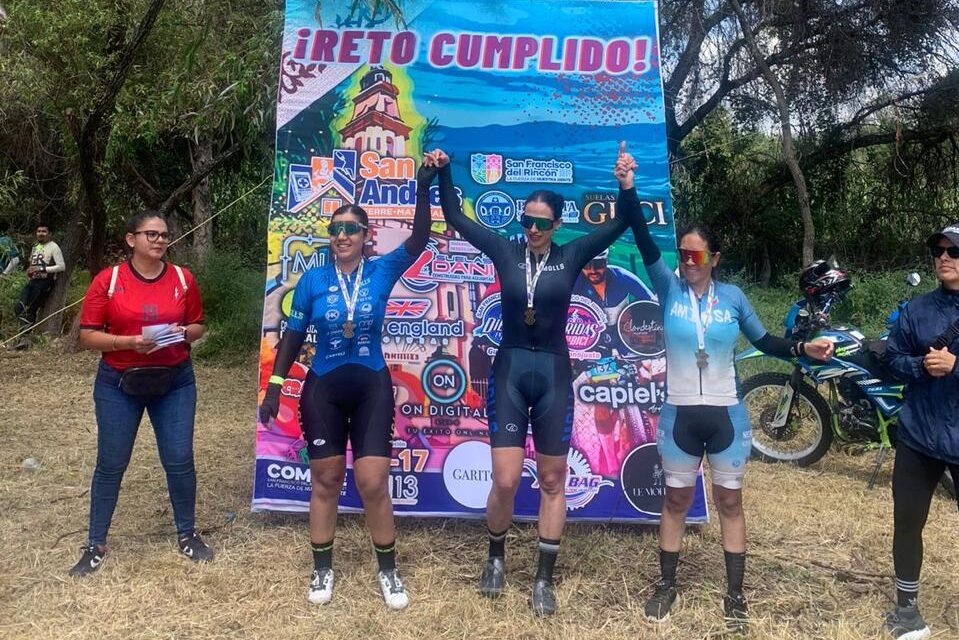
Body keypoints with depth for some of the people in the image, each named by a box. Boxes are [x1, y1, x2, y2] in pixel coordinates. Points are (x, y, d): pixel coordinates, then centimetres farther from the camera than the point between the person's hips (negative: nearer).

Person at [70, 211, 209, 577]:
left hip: (175, 382, 2)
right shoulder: (108, 280, -7)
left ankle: (187, 535, 23)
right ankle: (95, 545, 23)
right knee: (111, 464, 7)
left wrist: (182, 333, -13)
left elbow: (197, 326, 9)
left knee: (180, 461, 3)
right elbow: (87, 336, -7)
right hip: (118, 385, -1)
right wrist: (129, 342, -22)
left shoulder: (183, 279, -1)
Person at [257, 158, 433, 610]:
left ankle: (388, 570, 19)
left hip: (372, 388, -1)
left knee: (373, 483, -1)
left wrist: (423, 190, -29)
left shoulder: (382, 272, -4)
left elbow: (419, 241, -17)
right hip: (323, 389, 1)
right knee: (325, 481, 11)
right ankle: (322, 569, 28)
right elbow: (293, 335, 3)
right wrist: (275, 385, 2)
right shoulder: (313, 280, -2)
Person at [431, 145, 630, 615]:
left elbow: (621, 224, -5)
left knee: (552, 481, 7)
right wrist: (444, 172, -5)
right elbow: (455, 219, 4)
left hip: (553, 374, 1)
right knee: (505, 481, -3)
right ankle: (496, 558, 25)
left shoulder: (571, 256, 0)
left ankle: (544, 579, 21)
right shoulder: (505, 251, 2)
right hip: (509, 371, 0)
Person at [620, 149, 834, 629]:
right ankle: (666, 585, 28)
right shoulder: (669, 289, -6)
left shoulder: (732, 296, -2)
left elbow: (764, 342, 8)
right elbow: (644, 242, -19)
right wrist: (627, 190, -30)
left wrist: (802, 348, -9)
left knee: (729, 502, 11)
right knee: (676, 501, 13)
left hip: (725, 416, 1)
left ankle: (735, 594, 24)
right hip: (679, 415, 0)